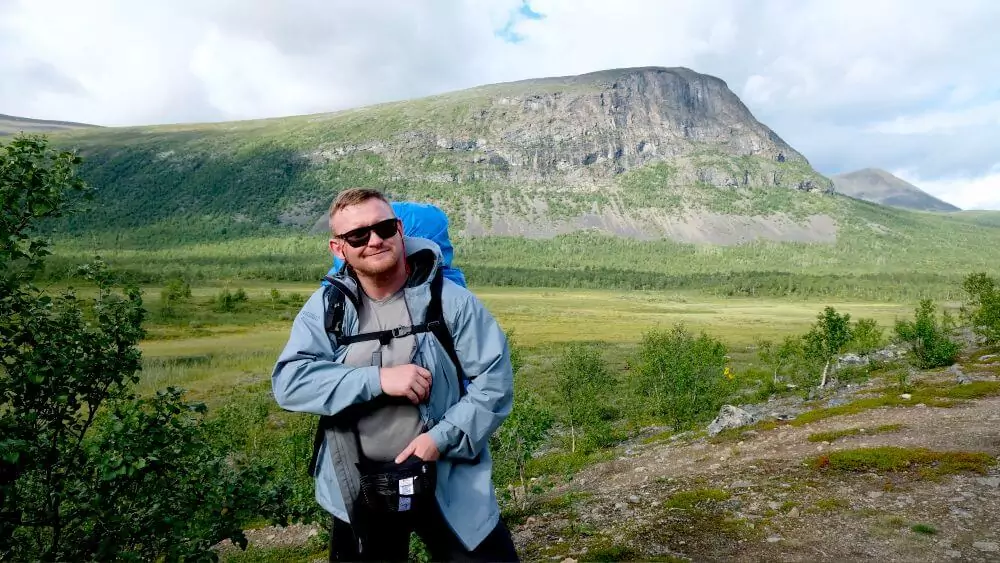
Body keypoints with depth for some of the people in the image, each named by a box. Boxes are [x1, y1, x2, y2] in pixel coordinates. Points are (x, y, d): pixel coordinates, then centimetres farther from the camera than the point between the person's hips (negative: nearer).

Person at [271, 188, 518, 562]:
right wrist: (378, 379, -24)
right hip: (357, 491, 2)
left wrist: (442, 437, -21)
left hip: (448, 483, -1)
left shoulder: (449, 299, -10)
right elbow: (288, 381, -14)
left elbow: (494, 381, -9)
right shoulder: (325, 307, -4)